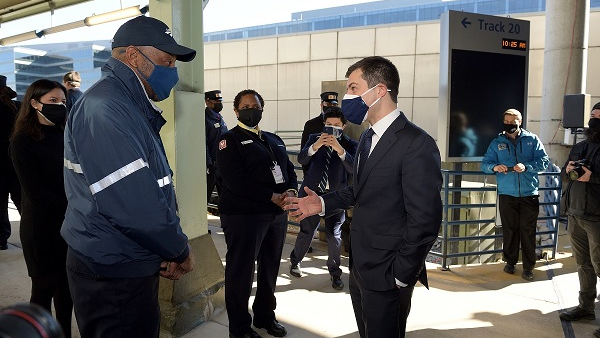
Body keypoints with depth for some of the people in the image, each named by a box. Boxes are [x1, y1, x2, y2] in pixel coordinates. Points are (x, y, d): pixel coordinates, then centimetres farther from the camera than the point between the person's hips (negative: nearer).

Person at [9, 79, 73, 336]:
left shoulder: (65, 136, 8)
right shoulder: (23, 141, -7)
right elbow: (35, 191, -12)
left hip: (71, 224, 5)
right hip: (42, 226, -4)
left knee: (67, 285, 11)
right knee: (45, 287, 5)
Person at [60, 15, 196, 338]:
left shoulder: (132, 108, 12)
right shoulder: (105, 108, -22)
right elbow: (133, 205, -29)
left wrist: (168, 250, 3)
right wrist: (180, 251, -13)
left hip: (131, 265, 10)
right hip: (113, 276, -10)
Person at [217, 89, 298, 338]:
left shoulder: (274, 140, 18)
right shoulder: (230, 140, -4)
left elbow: (289, 169, 13)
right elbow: (235, 180, -16)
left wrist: (291, 191, -9)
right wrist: (271, 197, -19)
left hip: (277, 214, 7)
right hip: (243, 215, -6)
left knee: (270, 268, 16)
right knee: (241, 271, 2)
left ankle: (265, 316, 33)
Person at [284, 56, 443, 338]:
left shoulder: (416, 144, -20)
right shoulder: (368, 137, 9)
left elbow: (424, 220, -21)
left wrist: (400, 276, -16)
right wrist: (323, 204, 5)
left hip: (386, 275, -8)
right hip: (360, 267, 8)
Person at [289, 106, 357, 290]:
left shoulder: (349, 144, -1)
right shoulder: (314, 138, 3)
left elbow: (353, 168, -17)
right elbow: (301, 159, -11)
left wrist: (339, 149, -31)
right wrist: (315, 146, -29)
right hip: (312, 192, 1)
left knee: (334, 235, 3)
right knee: (307, 231, 11)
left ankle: (335, 273, 22)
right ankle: (295, 261, 36)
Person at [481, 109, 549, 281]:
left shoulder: (532, 139, 6)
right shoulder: (497, 142, 9)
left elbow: (544, 161, -2)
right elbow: (485, 164, 4)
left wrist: (526, 167, -20)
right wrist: (494, 167, -19)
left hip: (529, 194, -1)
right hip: (507, 194, 1)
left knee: (528, 231, 0)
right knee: (509, 229, 7)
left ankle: (528, 266, 9)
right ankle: (510, 261, 21)